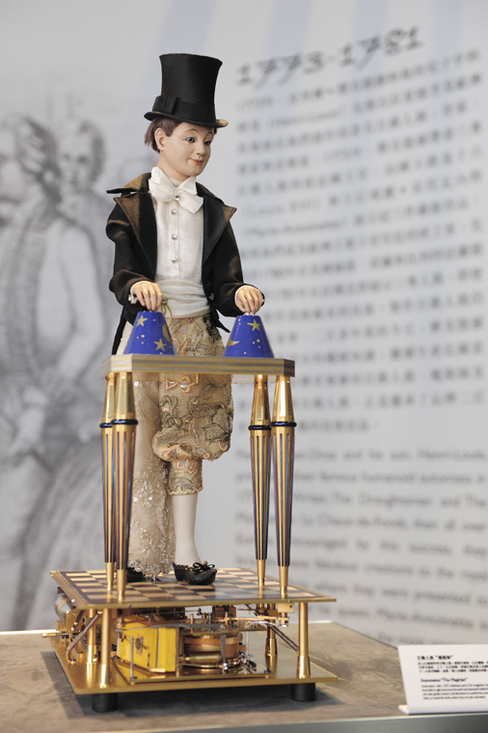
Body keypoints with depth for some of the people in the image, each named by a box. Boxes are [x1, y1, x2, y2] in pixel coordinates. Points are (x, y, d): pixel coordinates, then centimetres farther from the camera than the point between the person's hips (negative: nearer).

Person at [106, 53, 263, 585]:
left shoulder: (212, 212, 11)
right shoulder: (132, 203, 4)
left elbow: (221, 283, 6)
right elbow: (122, 270, -8)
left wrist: (239, 294, -18)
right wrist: (137, 285, -31)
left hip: (196, 337, 2)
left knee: (186, 443, 1)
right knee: (140, 444, -1)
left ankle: (184, 552, 6)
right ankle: (139, 555, 8)